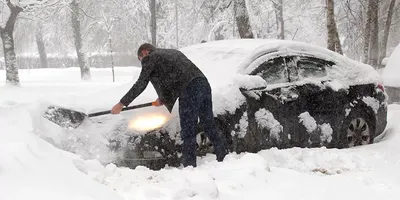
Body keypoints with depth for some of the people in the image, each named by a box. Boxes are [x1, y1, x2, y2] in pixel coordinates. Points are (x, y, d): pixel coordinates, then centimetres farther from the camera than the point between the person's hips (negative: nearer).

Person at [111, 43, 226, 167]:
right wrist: (164, 98, 40)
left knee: (188, 131, -1)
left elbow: (140, 85, 6)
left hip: (189, 90, -8)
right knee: (209, 125, 16)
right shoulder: (173, 52, 31)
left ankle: (190, 165, 3)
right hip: (204, 84, 8)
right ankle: (223, 158, 21)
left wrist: (121, 104, 12)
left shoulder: (150, 58, 7)